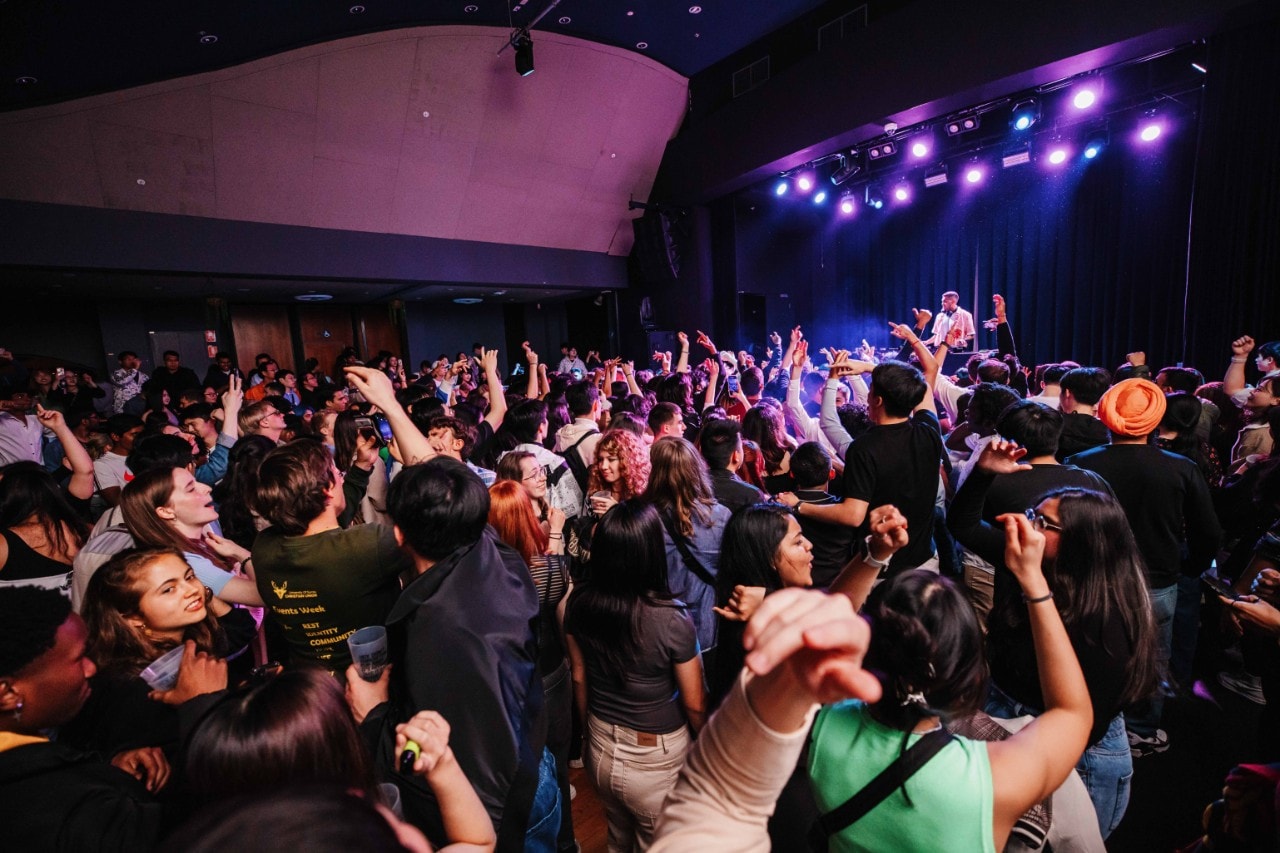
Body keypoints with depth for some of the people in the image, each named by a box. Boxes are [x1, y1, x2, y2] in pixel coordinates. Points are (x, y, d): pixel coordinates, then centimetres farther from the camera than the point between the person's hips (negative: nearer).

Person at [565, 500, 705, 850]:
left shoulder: (579, 604, -16)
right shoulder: (672, 618, -29)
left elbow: (579, 678, -1)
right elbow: (695, 705, -17)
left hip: (601, 750, 4)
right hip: (657, 759, -4)